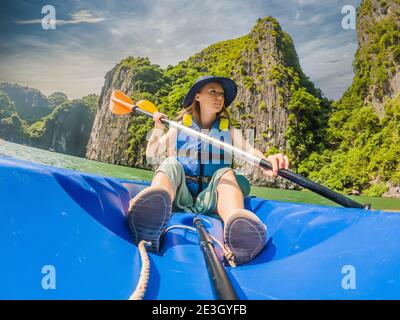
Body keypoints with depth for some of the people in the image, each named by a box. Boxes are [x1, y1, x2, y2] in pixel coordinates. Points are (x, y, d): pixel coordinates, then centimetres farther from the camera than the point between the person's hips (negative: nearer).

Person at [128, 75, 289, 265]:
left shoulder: (230, 132, 13)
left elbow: (252, 152, -6)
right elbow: (151, 153, 15)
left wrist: (267, 161, -29)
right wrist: (158, 130, -3)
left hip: (209, 200, 0)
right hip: (179, 198, 0)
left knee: (225, 173, -27)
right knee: (170, 164, -25)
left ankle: (236, 227, -60)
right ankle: (152, 205, -59)